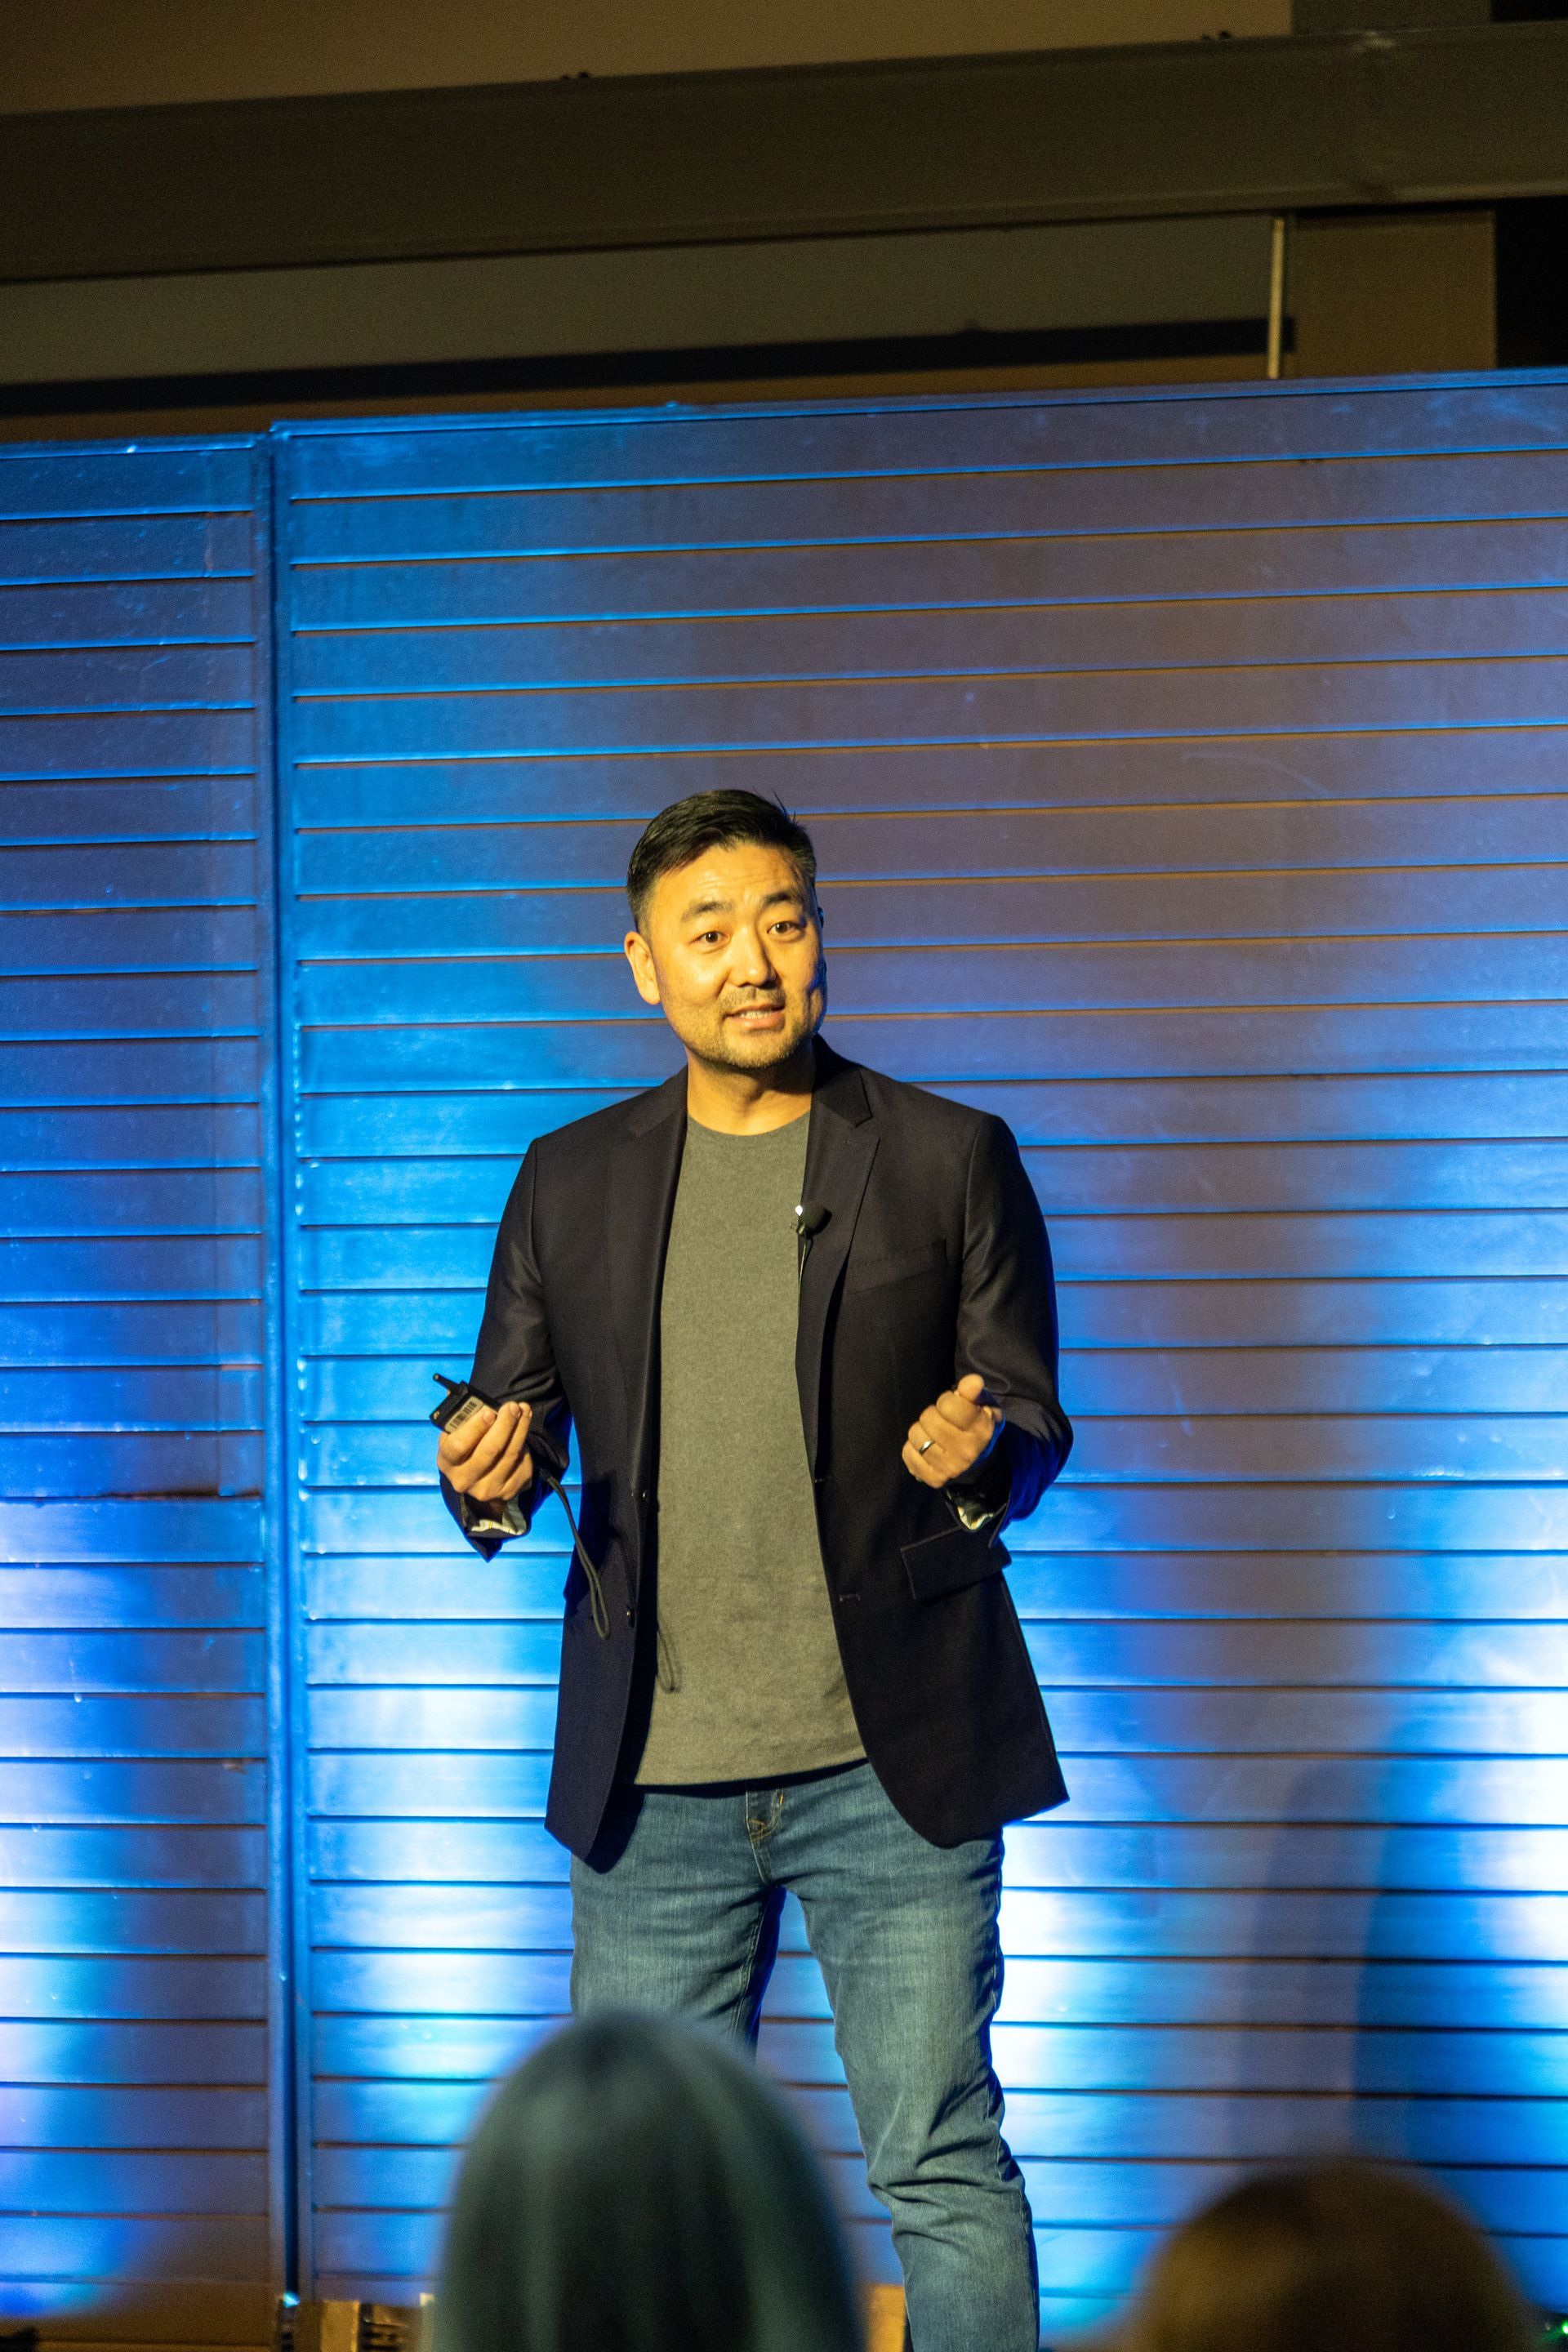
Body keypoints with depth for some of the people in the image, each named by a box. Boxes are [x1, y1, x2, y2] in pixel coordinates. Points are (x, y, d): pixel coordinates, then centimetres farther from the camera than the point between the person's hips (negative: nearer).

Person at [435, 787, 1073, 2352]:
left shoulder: (951, 1161, 3)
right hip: (653, 1784, 3)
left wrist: (981, 1454, -20)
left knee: (941, 2164, -2)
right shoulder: (572, 1183, 10)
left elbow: (1032, 1424, 4)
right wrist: (488, 1483, -11)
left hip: (891, 1766, -2)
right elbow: (507, 1428, 13)